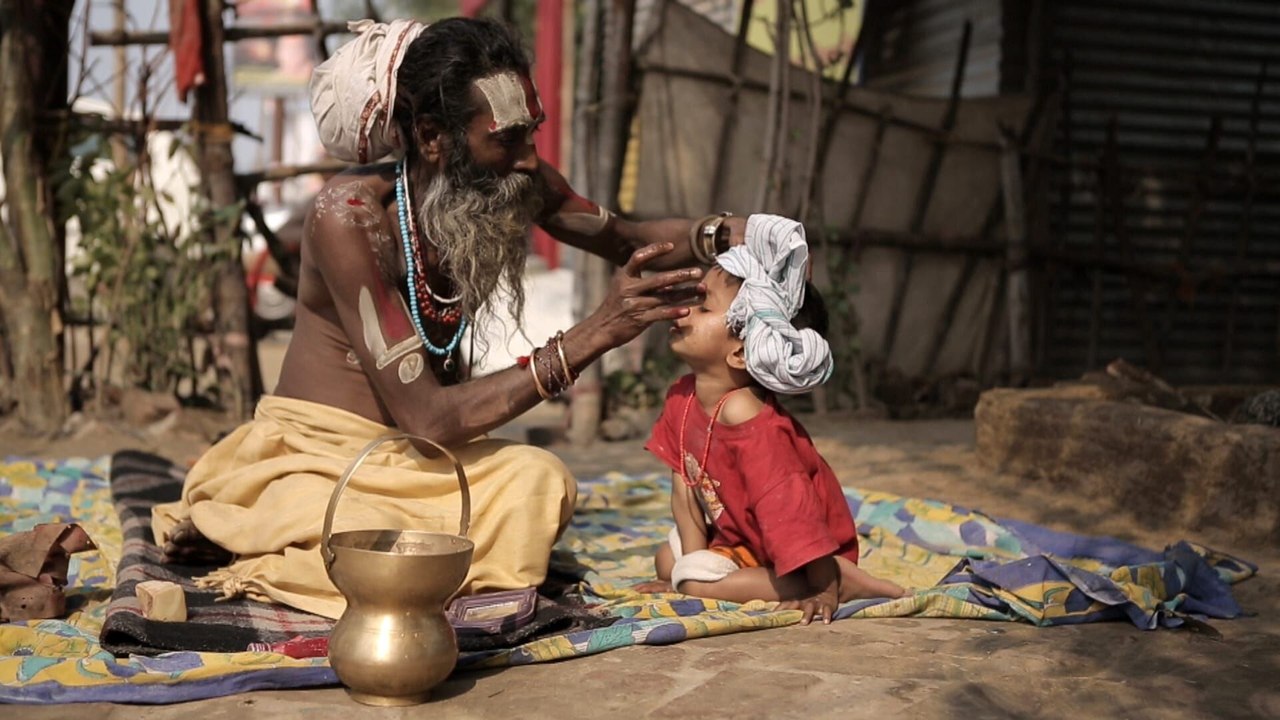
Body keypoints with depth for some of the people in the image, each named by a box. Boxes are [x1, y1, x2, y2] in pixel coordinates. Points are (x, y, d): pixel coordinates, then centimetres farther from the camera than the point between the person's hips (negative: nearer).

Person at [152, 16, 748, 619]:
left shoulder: (511, 183, -6)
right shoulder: (348, 214, -24)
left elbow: (628, 241, 13)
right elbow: (427, 416, -28)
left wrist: (718, 235, -10)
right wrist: (588, 338, -33)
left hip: (424, 456, 6)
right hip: (316, 454, -6)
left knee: (540, 483, -26)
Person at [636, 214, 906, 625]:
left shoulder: (750, 425, -33)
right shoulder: (683, 398, -4)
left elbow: (792, 510, -32)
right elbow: (684, 485, -1)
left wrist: (823, 588, -29)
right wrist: (693, 557, -7)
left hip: (804, 559, -10)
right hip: (735, 537, 10)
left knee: (693, 580, -23)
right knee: (668, 559, 14)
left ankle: (844, 581, -16)